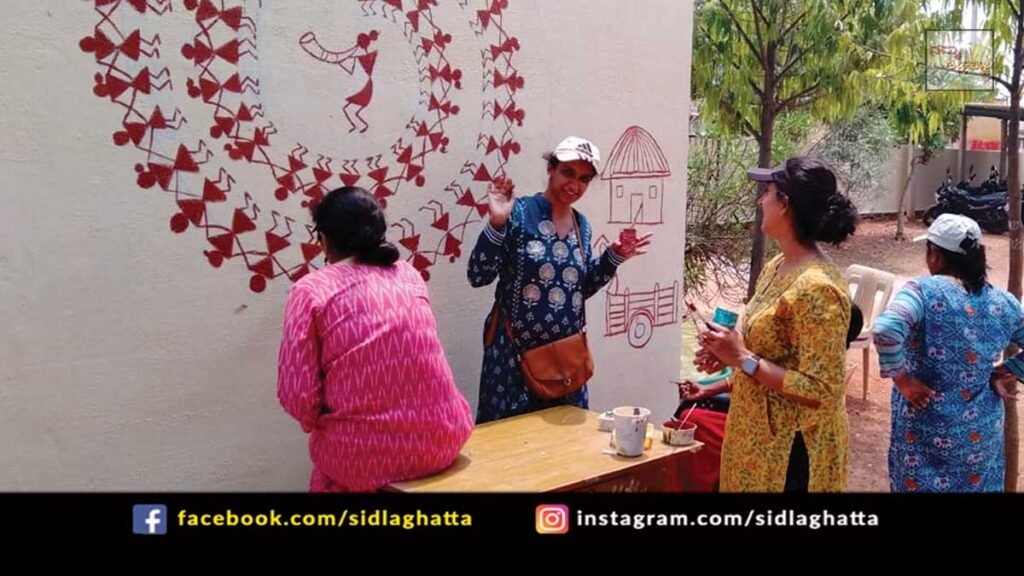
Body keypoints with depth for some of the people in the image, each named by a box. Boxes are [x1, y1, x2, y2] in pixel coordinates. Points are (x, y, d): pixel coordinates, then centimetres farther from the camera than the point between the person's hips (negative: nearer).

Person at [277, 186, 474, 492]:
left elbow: (297, 395, -8)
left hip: (364, 456, -3)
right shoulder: (410, 275, 8)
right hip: (442, 441, 3)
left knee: (328, 463, 29)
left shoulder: (311, 290, -5)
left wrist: (321, 423, 12)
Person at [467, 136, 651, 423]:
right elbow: (477, 277, -14)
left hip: (565, 352, 6)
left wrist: (615, 256, 6)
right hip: (515, 350, -6)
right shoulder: (519, 214, -10)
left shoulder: (582, 226, 9)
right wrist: (496, 223, -24)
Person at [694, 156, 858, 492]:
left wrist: (744, 360, -23)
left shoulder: (817, 288, -24)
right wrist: (731, 355, -1)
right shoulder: (776, 267, 5)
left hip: (793, 449, -9)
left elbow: (819, 392, -25)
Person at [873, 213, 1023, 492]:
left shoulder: (925, 291, -18)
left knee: (920, 484, 14)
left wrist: (902, 379, -21)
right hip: (981, 431, 4)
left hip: (927, 427, -4)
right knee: (976, 485, 23)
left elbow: (886, 331, -33)